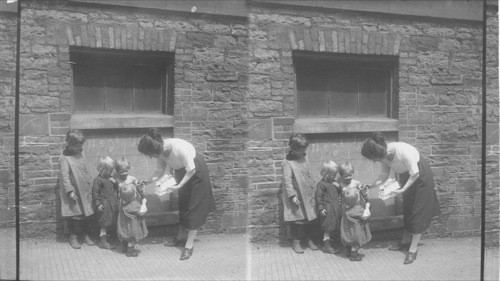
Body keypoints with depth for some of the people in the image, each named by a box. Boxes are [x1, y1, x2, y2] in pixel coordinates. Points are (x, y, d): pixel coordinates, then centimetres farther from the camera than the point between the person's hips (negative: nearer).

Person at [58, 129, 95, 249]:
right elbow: (65, 176, -16)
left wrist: (91, 184, 14)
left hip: (85, 191, 6)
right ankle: (73, 237, 17)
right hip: (73, 192, -6)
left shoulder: (81, 154, 7)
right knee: (74, 214, 3)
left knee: (88, 214, 9)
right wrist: (70, 191, -21)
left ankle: (86, 235, 23)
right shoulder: (64, 158, -13)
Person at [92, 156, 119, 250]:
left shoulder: (110, 179, 13)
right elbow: (95, 193, -12)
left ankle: (104, 237, 24)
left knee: (108, 223, 13)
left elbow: (116, 189, 20)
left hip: (112, 203, 8)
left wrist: (115, 183, -1)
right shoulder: (98, 180, -11)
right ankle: (102, 241, 0)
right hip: (104, 205, -8)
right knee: (104, 223, -5)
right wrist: (98, 204, -17)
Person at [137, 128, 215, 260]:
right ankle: (180, 237, 28)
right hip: (182, 172, 7)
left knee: (194, 206, -4)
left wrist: (179, 185, -28)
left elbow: (191, 170, -28)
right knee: (183, 204, 15)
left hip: (197, 171, -7)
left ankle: (189, 244, -1)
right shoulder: (159, 150, -17)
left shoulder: (179, 148, -38)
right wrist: (148, 181, -17)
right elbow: (161, 170, -6)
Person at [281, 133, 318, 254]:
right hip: (296, 196, -6)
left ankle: (309, 239, 24)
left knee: (311, 217, 9)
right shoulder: (287, 162, -14)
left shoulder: (304, 159, 6)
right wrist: (292, 195, -20)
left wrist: (314, 189, 13)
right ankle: (295, 241, 17)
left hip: (308, 195, 6)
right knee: (296, 218, 2)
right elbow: (287, 180, -16)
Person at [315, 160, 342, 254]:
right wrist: (321, 209, -18)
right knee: (328, 228, -3)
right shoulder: (321, 184, -12)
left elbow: (340, 193, 19)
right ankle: (326, 246, 5)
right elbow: (318, 197, -14)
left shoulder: (333, 182, 12)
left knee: (335, 228, 14)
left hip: (336, 209, 8)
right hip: (328, 210, -8)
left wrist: (338, 187, -1)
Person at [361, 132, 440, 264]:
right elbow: (384, 175, -5)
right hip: (406, 176, 7)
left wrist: (403, 190, -27)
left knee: (418, 212, -4)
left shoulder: (403, 151, -37)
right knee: (407, 210, 14)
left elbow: (415, 174, -28)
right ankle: (405, 242, 26)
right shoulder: (383, 155, -16)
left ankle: (413, 249, 0)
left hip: (421, 176, -7)